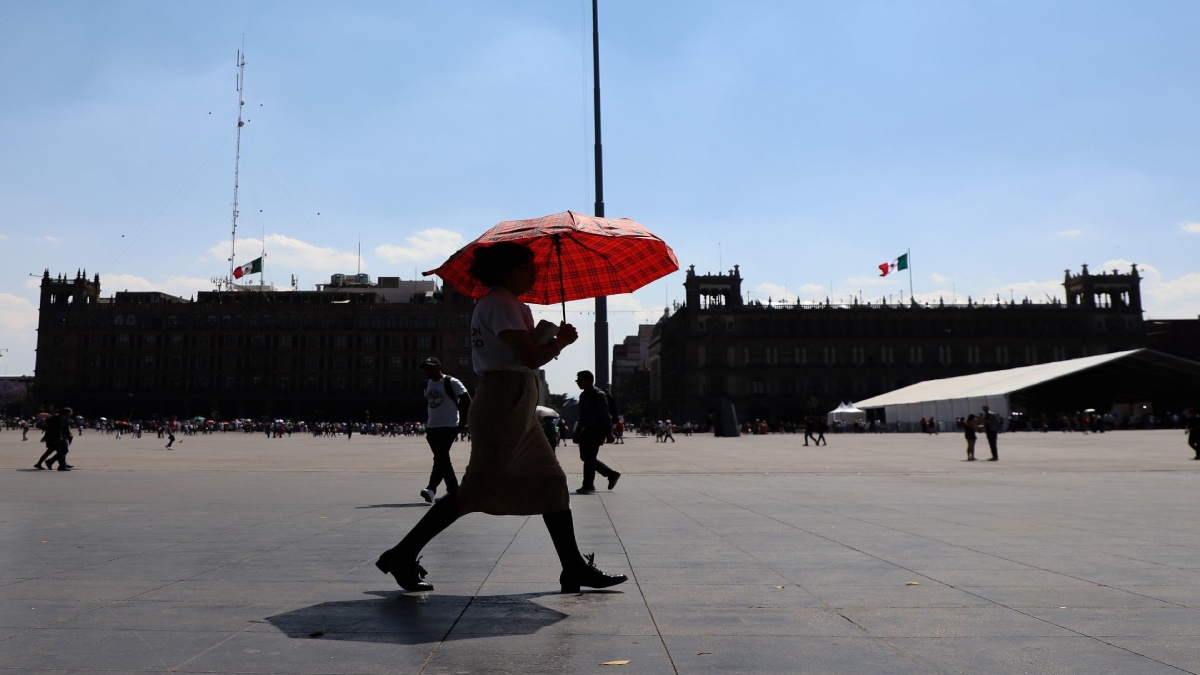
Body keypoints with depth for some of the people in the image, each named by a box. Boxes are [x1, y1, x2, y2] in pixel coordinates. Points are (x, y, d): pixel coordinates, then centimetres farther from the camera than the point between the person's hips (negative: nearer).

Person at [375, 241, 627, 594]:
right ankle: (402, 555, 0)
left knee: (552, 482, 9)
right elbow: (531, 357, -20)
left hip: (516, 407, 11)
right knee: (477, 488, -8)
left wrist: (551, 340, 11)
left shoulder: (495, 302, 20)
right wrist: (562, 340, -3)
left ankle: (575, 569, 13)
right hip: (504, 404, -11)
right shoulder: (502, 303, -11)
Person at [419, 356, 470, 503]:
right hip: (432, 427, 8)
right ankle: (453, 489, 19)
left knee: (440, 457, -16)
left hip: (449, 426, -8)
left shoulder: (451, 382, -10)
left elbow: (467, 401, -11)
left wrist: (463, 421, -12)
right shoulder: (427, 384, 12)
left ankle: (431, 488, -22)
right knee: (442, 458, 10)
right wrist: (427, 423, 20)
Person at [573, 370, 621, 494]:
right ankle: (611, 474, 22)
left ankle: (588, 485, 0)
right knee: (586, 457, 10)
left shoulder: (599, 395, -11)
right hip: (586, 431, 9)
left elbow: (605, 415, -15)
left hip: (596, 432, -9)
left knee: (589, 458, -8)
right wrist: (578, 432, 17)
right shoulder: (583, 395, 14)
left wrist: (608, 432, -19)